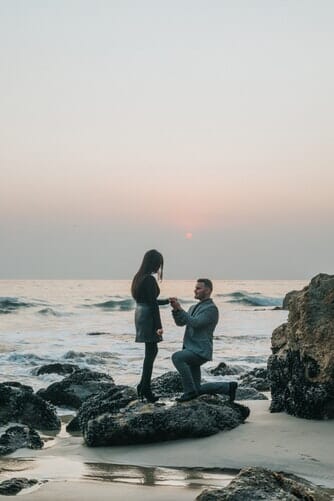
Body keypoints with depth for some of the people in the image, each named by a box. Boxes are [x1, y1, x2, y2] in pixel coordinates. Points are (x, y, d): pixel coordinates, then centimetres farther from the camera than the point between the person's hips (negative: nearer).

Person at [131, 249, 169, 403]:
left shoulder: (139, 277, 11)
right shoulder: (150, 279, -17)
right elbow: (153, 304, -19)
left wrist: (168, 301, 30)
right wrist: (158, 326, -17)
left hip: (140, 315, 9)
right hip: (148, 317, -9)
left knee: (151, 351, 16)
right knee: (151, 352, -2)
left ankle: (144, 386, 18)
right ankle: (145, 388, 1)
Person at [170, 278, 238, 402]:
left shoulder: (211, 308, -9)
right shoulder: (194, 307, 19)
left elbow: (195, 323, -21)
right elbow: (180, 322, 8)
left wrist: (180, 309, -21)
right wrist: (175, 309, -10)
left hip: (200, 352, -9)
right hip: (192, 351, 9)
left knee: (177, 357, -31)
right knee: (197, 389, 7)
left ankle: (190, 391, -22)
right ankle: (228, 387, 21)